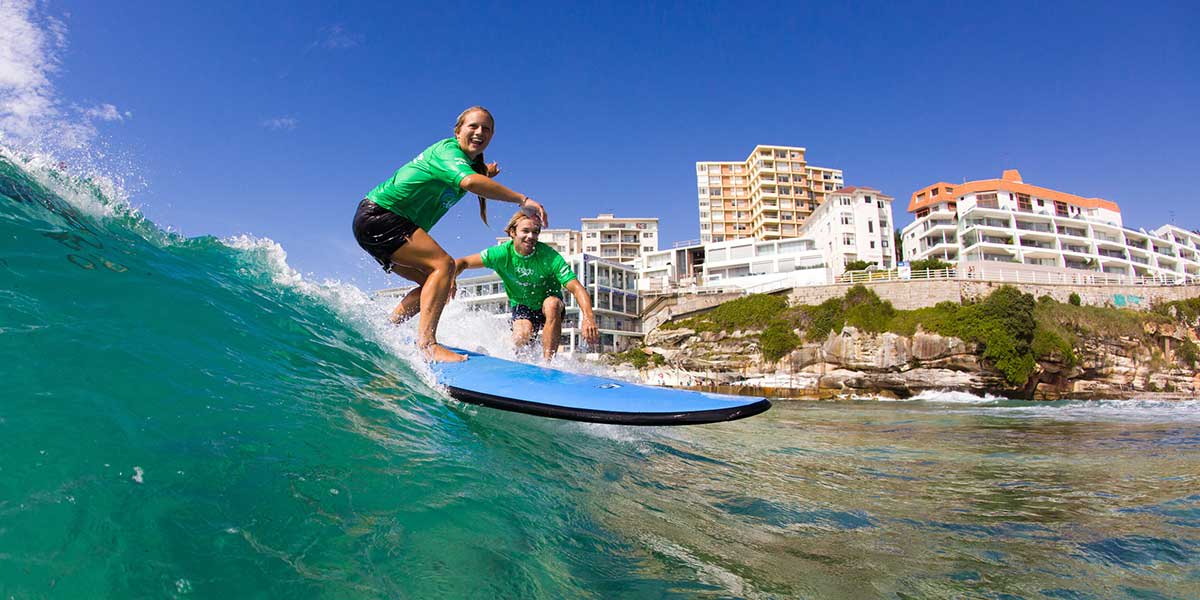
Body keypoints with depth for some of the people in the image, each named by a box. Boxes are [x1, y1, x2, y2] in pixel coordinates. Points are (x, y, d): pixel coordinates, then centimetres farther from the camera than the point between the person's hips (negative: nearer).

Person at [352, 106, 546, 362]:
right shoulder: (448, 150, -15)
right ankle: (427, 342, -29)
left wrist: (485, 176, 11)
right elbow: (469, 182, -35)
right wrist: (522, 200, -37)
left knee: (434, 281, 8)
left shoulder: (472, 163, 14)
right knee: (443, 265, -22)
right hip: (377, 215, -10)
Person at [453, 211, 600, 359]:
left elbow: (576, 288, -32)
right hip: (521, 306, 1)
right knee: (521, 338, -27)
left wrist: (588, 317, -49)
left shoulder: (550, 256, -25)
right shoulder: (503, 253, -19)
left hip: (549, 307, -1)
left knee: (552, 303, -35)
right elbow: (463, 263, -11)